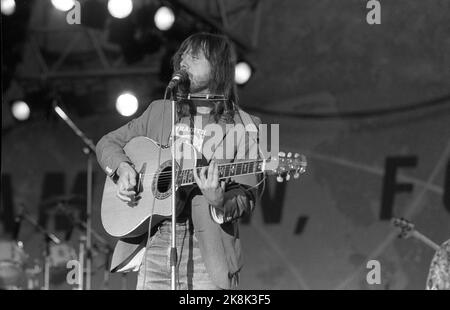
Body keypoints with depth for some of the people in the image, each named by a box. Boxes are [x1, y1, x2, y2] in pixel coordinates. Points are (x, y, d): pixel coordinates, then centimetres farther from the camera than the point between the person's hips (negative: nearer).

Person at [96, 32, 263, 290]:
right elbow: (108, 143, 21)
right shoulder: (159, 112, 14)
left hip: (207, 254, -3)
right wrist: (122, 167, 0)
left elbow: (247, 198, -5)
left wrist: (219, 202, -26)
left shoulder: (243, 126, 1)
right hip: (153, 250, 3)